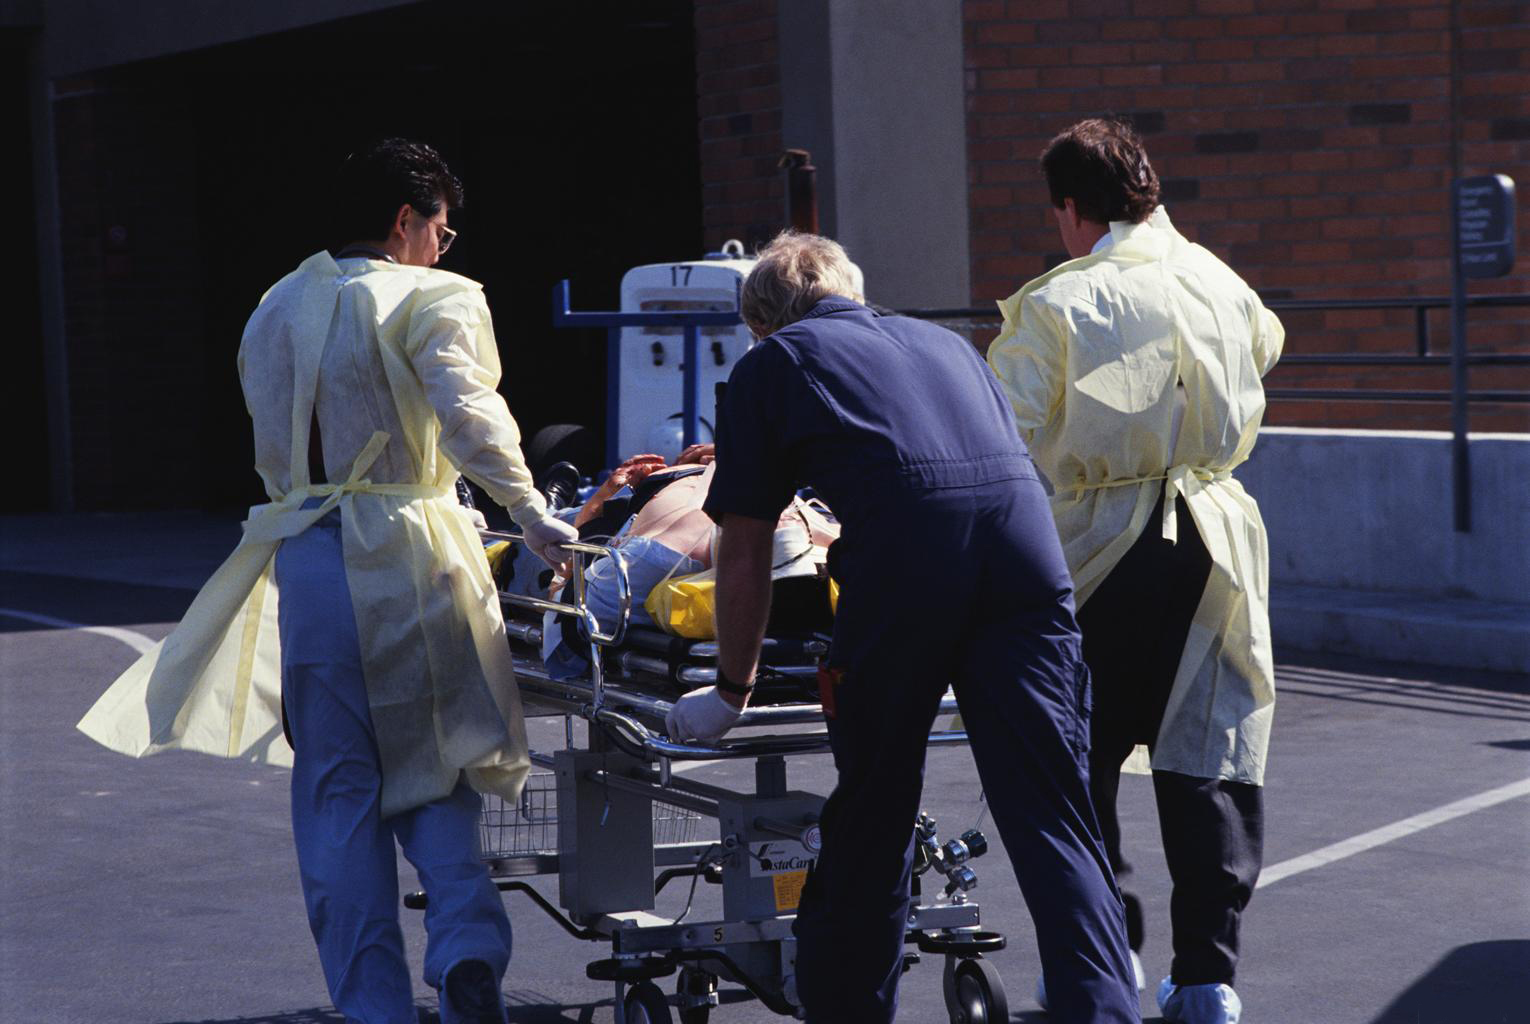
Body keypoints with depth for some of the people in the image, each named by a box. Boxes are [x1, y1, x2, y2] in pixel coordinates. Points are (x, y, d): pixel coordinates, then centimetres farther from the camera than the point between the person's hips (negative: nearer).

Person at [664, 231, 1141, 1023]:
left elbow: (744, 557, 20)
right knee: (1051, 815, 3)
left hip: (900, 557, -3)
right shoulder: (944, 341, 35)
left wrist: (733, 689, 33)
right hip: (1026, 535, 3)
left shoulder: (771, 364, 22)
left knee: (868, 824, 12)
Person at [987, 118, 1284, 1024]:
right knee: (1210, 758, 6)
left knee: (1083, 755, 13)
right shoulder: (1220, 283, 4)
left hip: (1105, 542, -3)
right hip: (1215, 538, 3)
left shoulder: (1056, 303, -8)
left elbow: (1006, 435, -14)